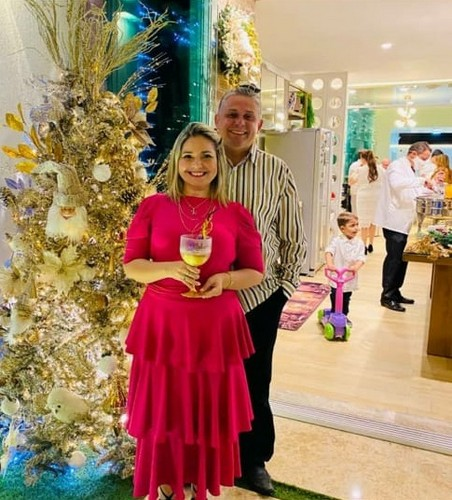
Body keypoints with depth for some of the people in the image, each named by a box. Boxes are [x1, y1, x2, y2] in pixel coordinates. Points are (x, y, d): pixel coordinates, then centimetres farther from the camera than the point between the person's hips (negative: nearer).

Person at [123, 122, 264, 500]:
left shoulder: (237, 214, 2)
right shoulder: (153, 206, 2)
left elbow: (255, 272, 6)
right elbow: (131, 265, 0)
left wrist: (226, 279, -14)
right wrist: (169, 269, -19)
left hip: (216, 327, 1)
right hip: (162, 324, 0)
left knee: (210, 411, 12)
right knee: (164, 410, 10)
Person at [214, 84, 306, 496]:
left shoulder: (277, 172, -3)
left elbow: (294, 238, 3)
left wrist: (285, 284, 1)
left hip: (260, 296, 0)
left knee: (255, 383, 15)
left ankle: (255, 460, 37)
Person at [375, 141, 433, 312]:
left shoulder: (409, 169, 19)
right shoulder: (397, 166, -10)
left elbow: (410, 192, 21)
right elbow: (397, 183, -32)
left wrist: (429, 189, 6)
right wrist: (421, 180, -28)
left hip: (403, 222, 9)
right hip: (394, 221, -9)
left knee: (401, 258, 11)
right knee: (394, 258, -7)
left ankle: (395, 292, 21)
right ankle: (387, 296, 0)